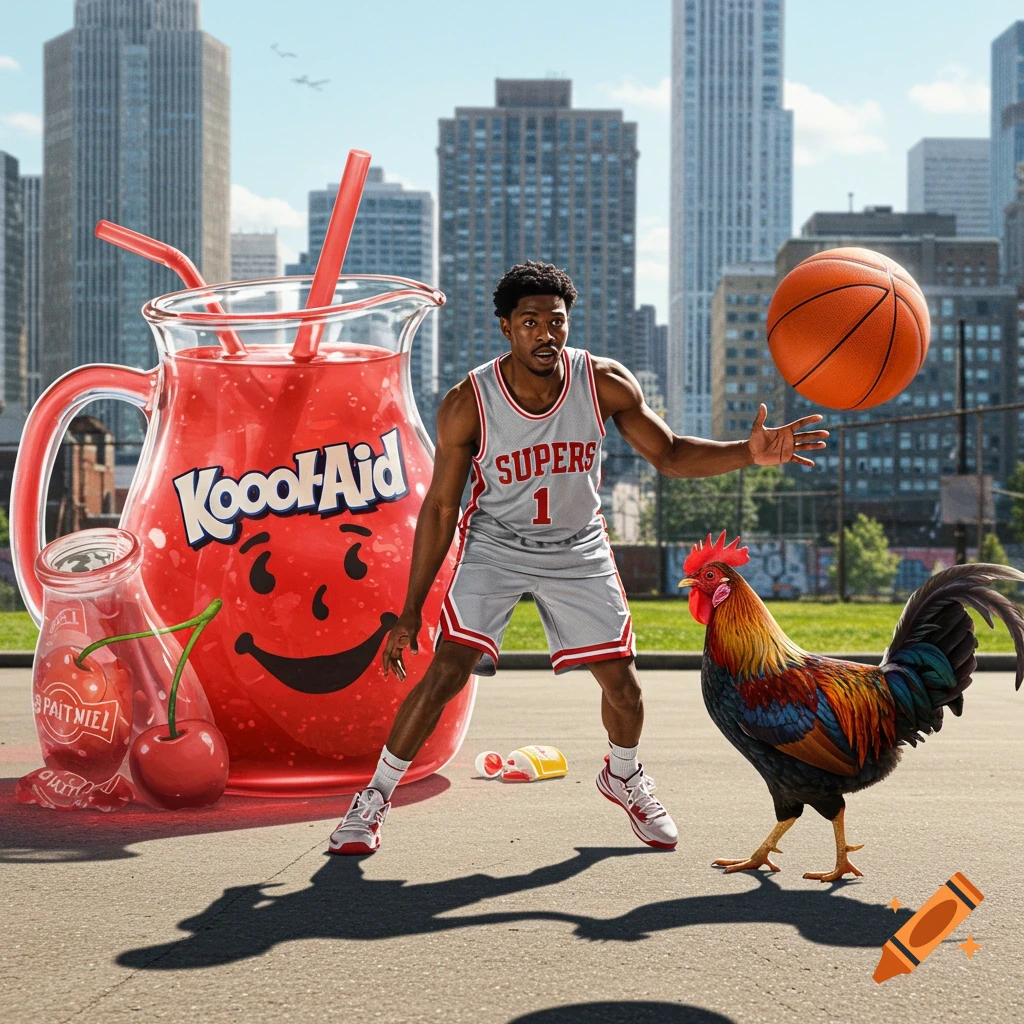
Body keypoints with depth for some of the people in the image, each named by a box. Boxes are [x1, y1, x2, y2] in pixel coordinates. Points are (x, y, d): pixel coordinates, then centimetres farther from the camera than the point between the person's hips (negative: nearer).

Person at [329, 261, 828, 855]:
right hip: (496, 544, -2)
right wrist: (412, 610, -12)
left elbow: (670, 455, -6)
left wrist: (749, 454, -24)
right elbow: (441, 507, -13)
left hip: (579, 548, 2)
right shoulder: (468, 404, -22)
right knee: (446, 673, -15)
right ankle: (376, 796, 3)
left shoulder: (606, 384, -17)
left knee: (622, 682, 2)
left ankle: (624, 778, 35)